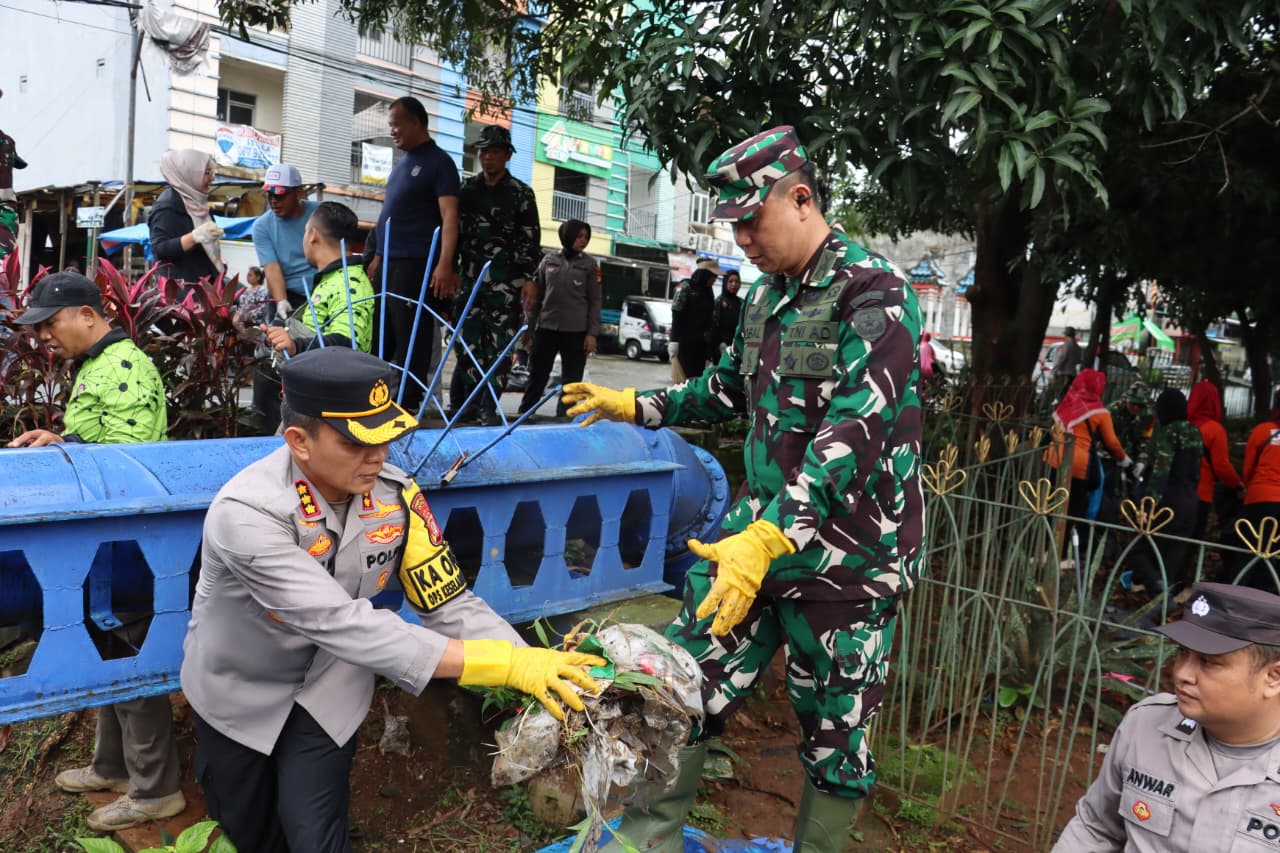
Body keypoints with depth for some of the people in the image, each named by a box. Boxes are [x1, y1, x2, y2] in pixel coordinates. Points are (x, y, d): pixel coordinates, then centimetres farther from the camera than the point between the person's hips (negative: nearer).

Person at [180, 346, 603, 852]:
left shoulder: (395, 496, -21)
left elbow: (453, 606, -18)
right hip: (237, 691, -2)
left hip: (326, 687, 2)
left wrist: (534, 670, -36)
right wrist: (502, 664, -48)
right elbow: (343, 625, -43)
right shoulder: (247, 513, -36)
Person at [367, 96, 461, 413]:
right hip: (387, 263, 9)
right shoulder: (400, 164, 21)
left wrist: (444, 264, -24)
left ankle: (408, 402, -1)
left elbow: (449, 216, -14)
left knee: (411, 338, -5)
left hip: (414, 265, -9)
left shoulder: (438, 162, -4)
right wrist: (378, 256, 18)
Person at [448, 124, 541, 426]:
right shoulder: (466, 188, 14)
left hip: (506, 281, -2)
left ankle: (489, 407, 0)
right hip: (470, 277, 3)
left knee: (499, 345, -5)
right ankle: (461, 403, 9)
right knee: (467, 342, 1)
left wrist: (528, 278, -6)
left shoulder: (521, 193, 5)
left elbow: (530, 240, 2)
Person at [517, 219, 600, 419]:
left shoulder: (589, 264, 2)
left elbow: (595, 301, 0)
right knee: (537, 376, 4)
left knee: (571, 381, 4)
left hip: (576, 331, -1)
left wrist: (592, 333, -7)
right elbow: (536, 294, 11)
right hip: (546, 328, 1)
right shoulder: (549, 260, 7)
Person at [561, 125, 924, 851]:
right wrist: (640, 407, 27)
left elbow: (854, 434, -25)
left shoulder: (876, 293, -14)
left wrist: (768, 539, -33)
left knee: (836, 735, 8)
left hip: (846, 555, -6)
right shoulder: (765, 296, 11)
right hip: (760, 529, 7)